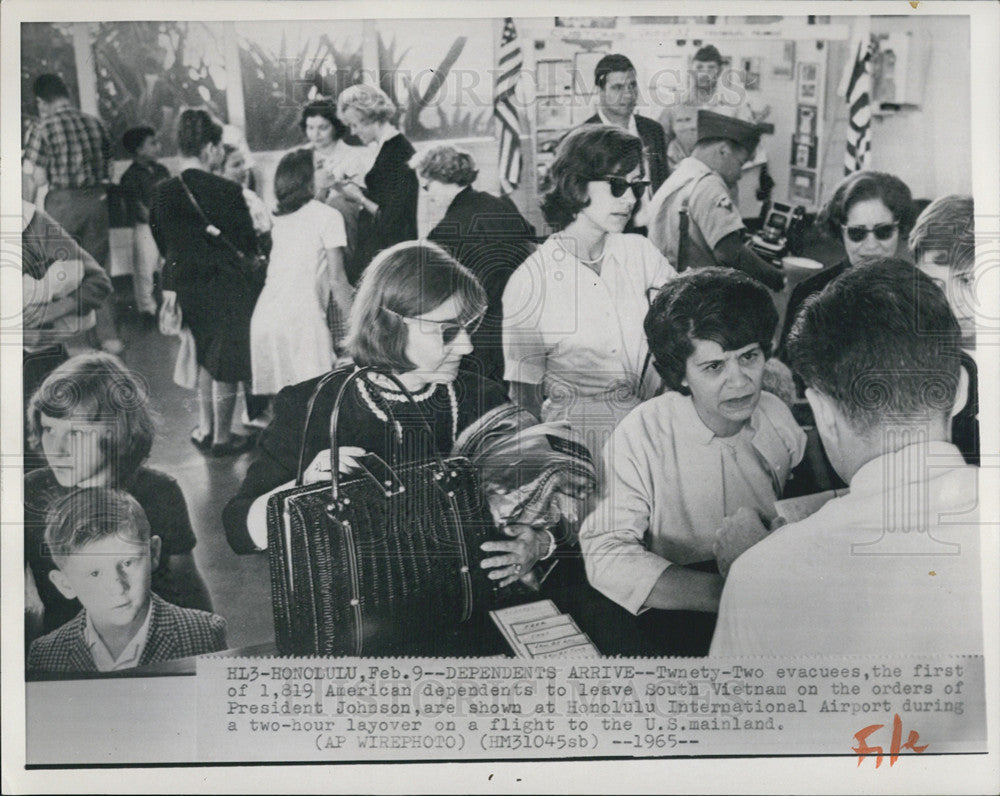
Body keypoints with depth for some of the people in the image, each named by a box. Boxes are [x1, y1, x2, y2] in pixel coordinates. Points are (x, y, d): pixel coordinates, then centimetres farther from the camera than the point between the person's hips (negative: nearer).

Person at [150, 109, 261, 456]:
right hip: (226, 285, -5)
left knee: (206, 358, 22)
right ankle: (222, 436, 16)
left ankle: (205, 428, 28)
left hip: (187, 286, 5)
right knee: (225, 362, 8)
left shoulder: (163, 192, -3)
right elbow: (247, 243, -9)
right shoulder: (227, 191, -17)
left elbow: (163, 243, 5)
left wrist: (171, 286, 15)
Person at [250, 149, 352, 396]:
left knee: (277, 395, 9)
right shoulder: (328, 216, 0)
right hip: (301, 317, -7)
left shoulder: (279, 218, 19)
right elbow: (336, 280, -5)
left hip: (264, 317, 7)